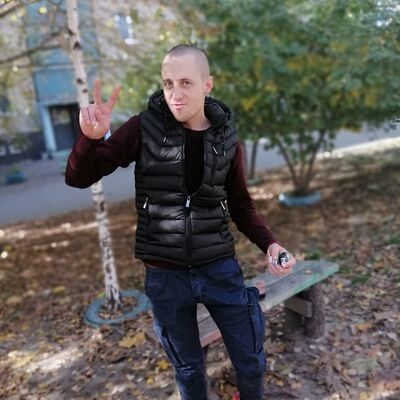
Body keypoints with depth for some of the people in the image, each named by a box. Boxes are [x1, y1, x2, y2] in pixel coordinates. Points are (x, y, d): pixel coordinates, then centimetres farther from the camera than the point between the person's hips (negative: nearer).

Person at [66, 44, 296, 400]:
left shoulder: (225, 138, -3)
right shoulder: (144, 127, -9)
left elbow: (241, 205, 7)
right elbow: (80, 178, -7)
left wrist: (269, 243, -9)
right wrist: (91, 137, -28)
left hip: (220, 268, 2)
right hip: (165, 276, -1)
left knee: (251, 360, 18)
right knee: (188, 366, 19)